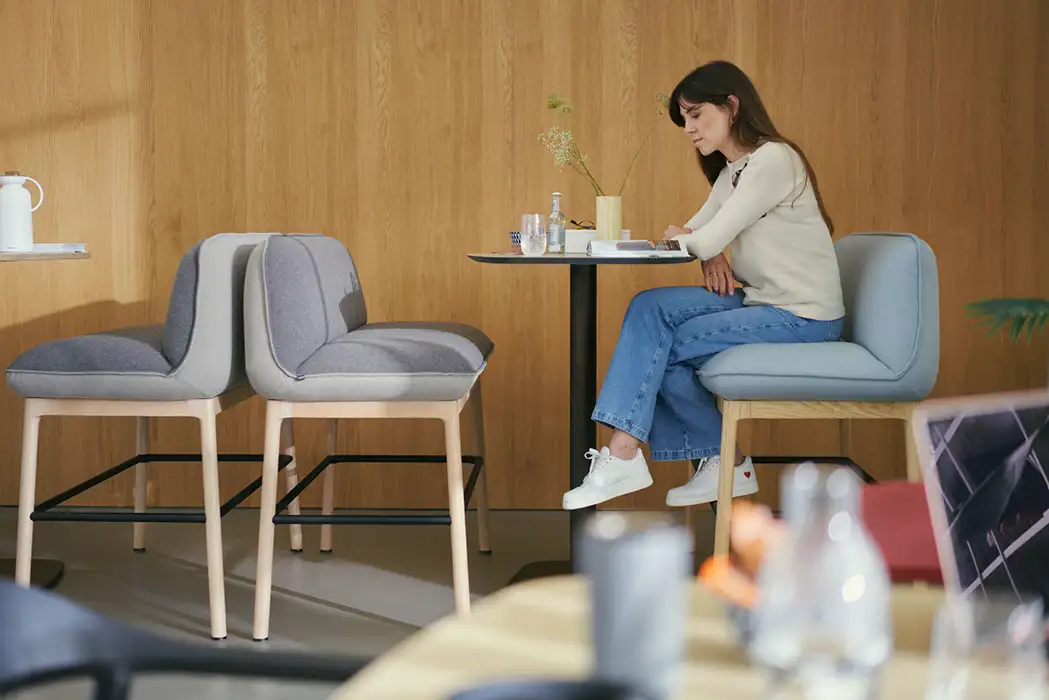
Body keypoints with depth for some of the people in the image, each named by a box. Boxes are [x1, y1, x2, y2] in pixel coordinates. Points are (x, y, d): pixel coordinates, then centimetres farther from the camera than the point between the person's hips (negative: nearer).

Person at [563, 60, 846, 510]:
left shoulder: (773, 160, -16)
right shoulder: (732, 170, 15)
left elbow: (706, 241, -19)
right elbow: (700, 231, 15)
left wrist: (679, 237, 3)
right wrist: (712, 257, -8)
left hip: (804, 318, -9)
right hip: (761, 302, 9)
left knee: (660, 345, -16)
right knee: (651, 308, -8)